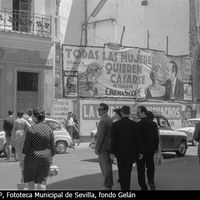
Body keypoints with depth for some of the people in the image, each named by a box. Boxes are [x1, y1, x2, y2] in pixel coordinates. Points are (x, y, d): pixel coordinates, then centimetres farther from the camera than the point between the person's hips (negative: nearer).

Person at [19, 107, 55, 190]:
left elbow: (26, 146, -12)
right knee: (42, 181, 7)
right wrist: (51, 159, 13)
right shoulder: (49, 129, -1)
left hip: (32, 157, -3)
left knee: (29, 177, 18)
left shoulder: (32, 129, -14)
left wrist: (22, 159, -3)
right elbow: (52, 147, 2)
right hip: (45, 158, 4)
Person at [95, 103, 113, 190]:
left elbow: (100, 135, -20)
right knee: (108, 166, 15)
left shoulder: (103, 121, -17)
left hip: (103, 147, -10)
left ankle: (107, 186, 0)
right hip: (109, 146, 10)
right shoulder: (110, 120, 13)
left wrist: (97, 148, -15)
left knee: (105, 167, -4)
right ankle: (109, 185, 22)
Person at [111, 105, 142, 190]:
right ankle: (126, 188, 1)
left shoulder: (115, 124, -6)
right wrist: (137, 152, 5)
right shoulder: (134, 124, -5)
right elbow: (137, 140, -3)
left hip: (119, 152, 1)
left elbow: (113, 139, -6)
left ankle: (122, 188, 26)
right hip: (130, 152, -1)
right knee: (127, 172, 2)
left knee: (121, 171, 16)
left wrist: (112, 152, -1)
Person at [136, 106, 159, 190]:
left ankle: (143, 187, 7)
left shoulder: (139, 124, -15)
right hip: (151, 150, 5)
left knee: (141, 169, 5)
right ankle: (151, 182, 1)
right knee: (150, 167, 18)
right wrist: (156, 148, 16)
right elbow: (156, 137, 7)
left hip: (141, 150, -5)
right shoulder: (153, 123, 3)